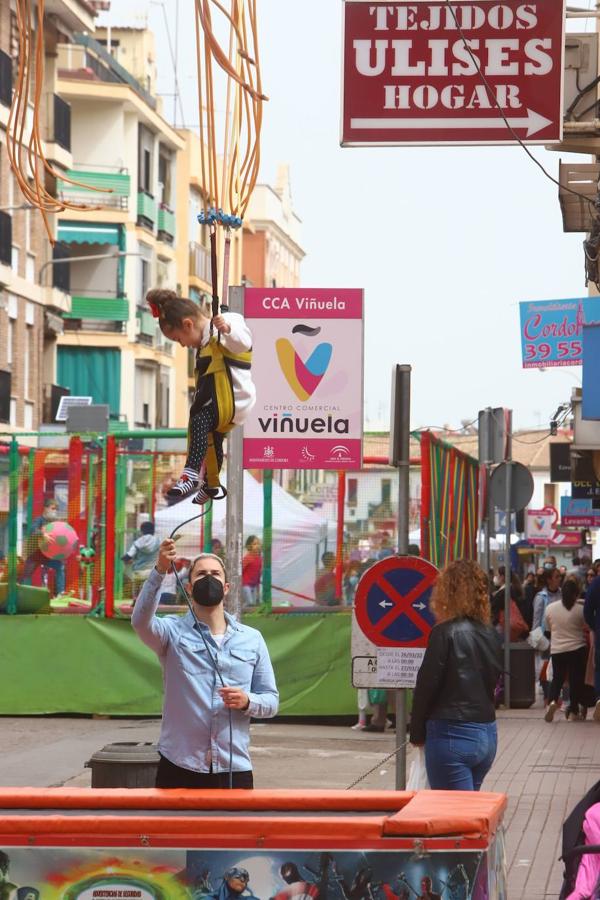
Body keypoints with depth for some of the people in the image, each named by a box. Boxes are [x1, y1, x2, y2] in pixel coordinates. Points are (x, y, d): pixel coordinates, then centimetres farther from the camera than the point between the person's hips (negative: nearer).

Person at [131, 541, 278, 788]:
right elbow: (141, 621, -20)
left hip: (234, 769, 2)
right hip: (179, 769, -2)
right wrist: (160, 570, -32)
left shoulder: (252, 639, 11)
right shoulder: (174, 631, 3)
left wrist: (247, 701, -11)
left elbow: (270, 701, 12)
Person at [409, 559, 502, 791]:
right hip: (487, 735, 7)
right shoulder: (490, 634, 8)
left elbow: (426, 686, -10)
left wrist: (417, 734, 1)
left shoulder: (445, 633, -12)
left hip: (452, 736, -7)